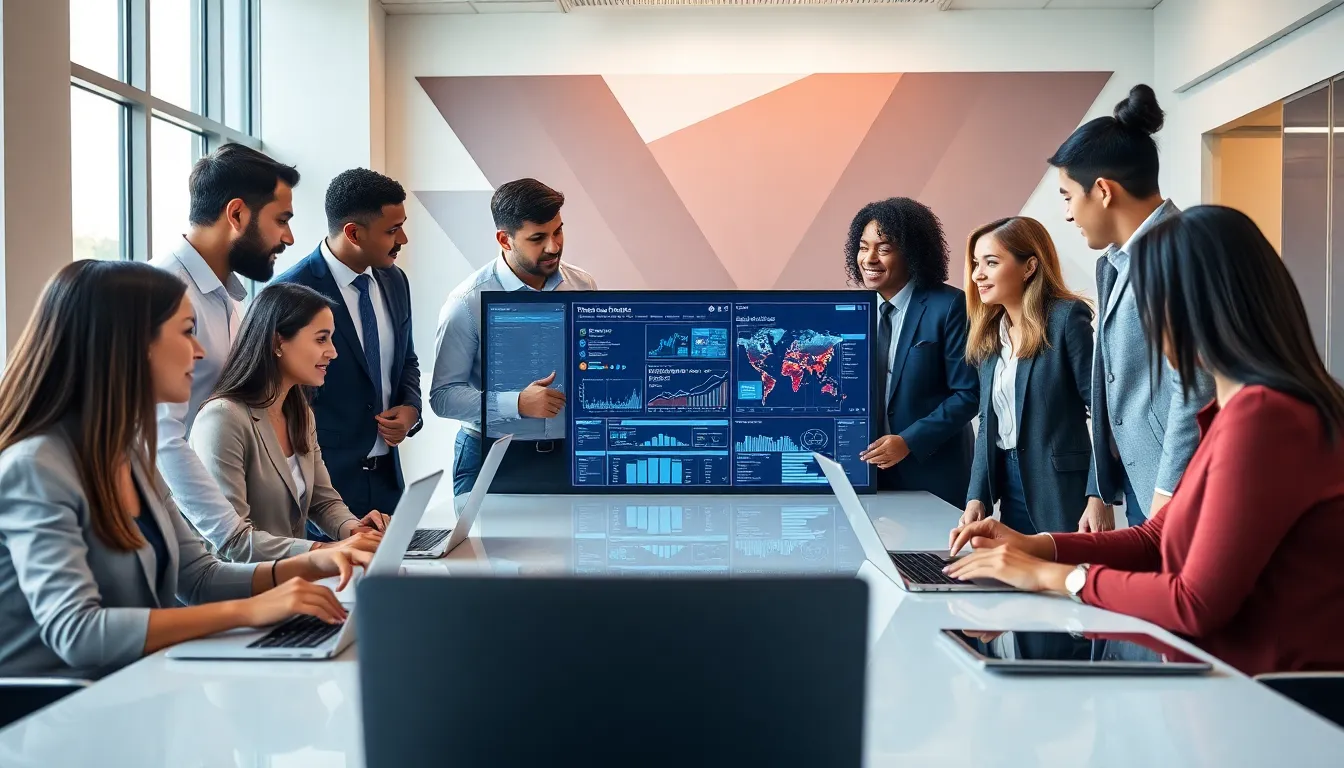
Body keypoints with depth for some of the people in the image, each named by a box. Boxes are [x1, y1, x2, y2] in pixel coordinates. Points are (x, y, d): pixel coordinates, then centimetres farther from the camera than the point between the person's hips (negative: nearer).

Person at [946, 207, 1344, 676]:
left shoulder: (1262, 414, -22)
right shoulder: (1244, 405, 11)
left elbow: (1198, 602, -21)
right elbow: (1156, 539, 14)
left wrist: (1056, 576, -11)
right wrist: (1035, 547, 1)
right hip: (1235, 673, 8)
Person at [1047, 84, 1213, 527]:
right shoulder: (1111, 263, 13)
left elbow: (1194, 387, -21)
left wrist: (1167, 498, -20)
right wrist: (1099, 492, 15)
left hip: (1179, 497, -8)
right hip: (1138, 489, 8)